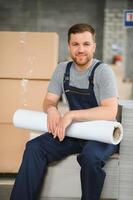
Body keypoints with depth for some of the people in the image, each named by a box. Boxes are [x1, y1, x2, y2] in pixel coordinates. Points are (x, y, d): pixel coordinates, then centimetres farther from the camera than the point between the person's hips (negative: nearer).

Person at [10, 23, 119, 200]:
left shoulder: (103, 71, -14)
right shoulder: (62, 69, 4)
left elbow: (110, 112, -24)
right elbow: (50, 100, 7)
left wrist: (71, 115, -31)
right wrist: (51, 110, -19)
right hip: (74, 132, 5)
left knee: (90, 156, -36)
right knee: (34, 147, -15)